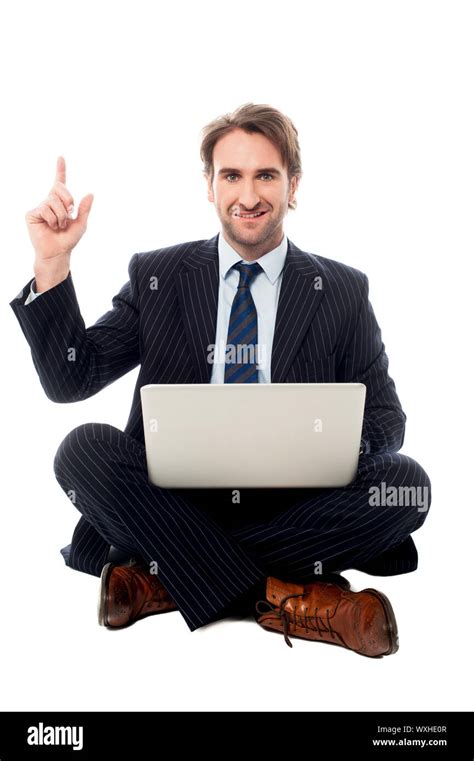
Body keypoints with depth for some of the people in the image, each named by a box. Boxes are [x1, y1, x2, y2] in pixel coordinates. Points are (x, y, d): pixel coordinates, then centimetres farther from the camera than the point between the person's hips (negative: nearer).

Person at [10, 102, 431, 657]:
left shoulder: (343, 292, 7)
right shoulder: (156, 277, 7)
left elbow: (384, 418, 7)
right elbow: (69, 380, 2)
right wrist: (52, 265, -11)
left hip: (293, 503, 1)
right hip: (176, 500, 0)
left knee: (407, 480, -25)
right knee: (84, 448, -26)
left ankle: (164, 581, -21)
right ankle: (284, 597, -24)